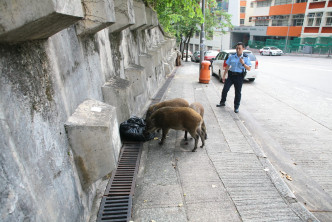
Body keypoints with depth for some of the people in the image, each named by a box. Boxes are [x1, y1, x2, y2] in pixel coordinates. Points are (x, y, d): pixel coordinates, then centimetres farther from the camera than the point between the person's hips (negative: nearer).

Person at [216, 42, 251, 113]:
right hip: (231, 75, 2)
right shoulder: (232, 56, 4)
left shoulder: (246, 57, -2)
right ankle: (222, 102, 21)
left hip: (239, 76, -2)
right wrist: (224, 75, 6)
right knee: (225, 89, -1)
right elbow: (227, 66, 9)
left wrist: (243, 63, -22)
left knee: (238, 92, 4)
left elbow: (249, 69, -5)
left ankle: (236, 107, 17)